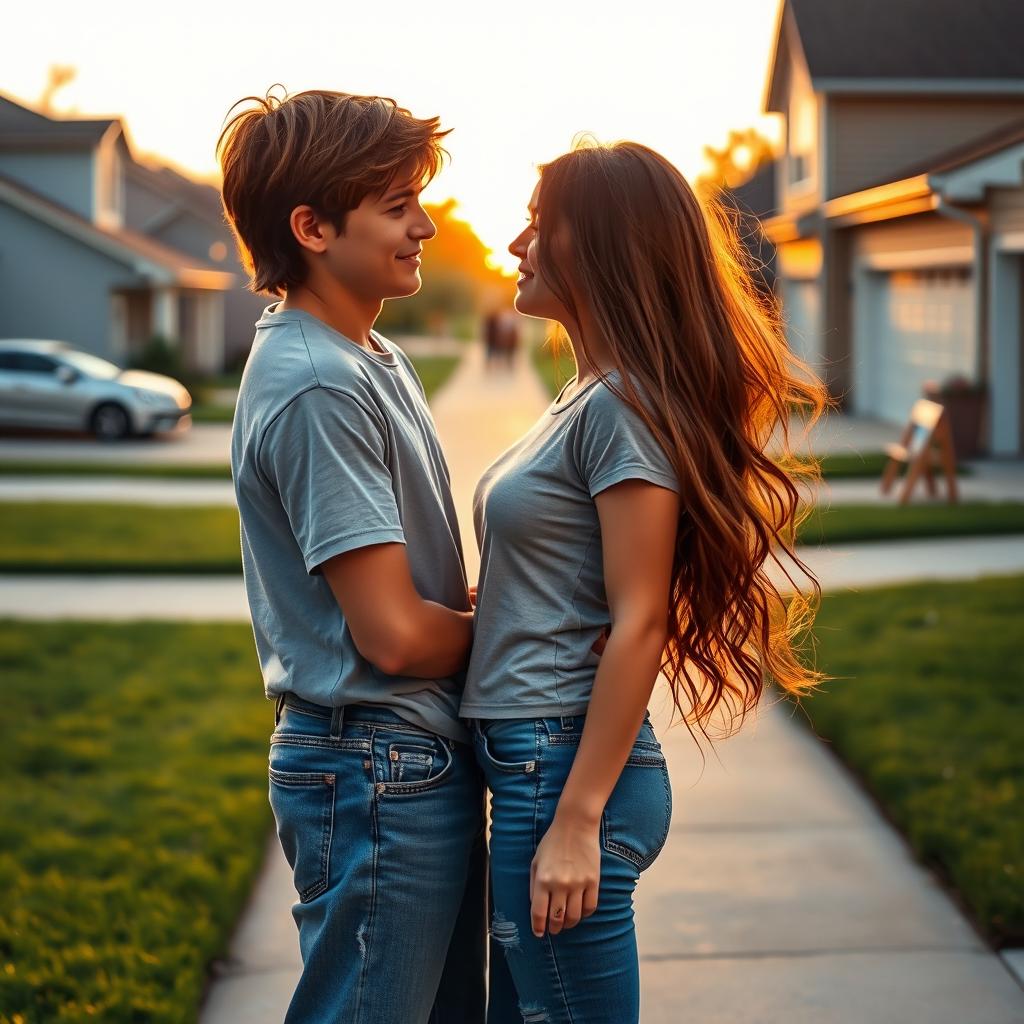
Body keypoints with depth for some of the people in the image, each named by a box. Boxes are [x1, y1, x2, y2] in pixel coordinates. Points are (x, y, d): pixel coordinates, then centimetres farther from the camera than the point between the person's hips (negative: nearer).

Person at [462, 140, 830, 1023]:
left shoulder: (621, 406, -14)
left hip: (567, 768, -10)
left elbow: (639, 624, -18)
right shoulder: (587, 398, 14)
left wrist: (577, 819, -20)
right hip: (530, 759, 10)